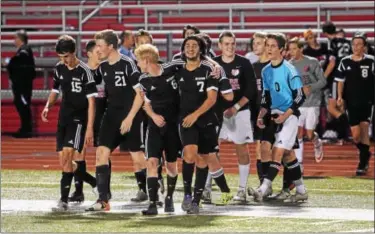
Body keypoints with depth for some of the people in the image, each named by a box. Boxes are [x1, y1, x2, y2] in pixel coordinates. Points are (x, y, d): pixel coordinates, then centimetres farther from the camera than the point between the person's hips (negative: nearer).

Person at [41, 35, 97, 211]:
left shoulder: (84, 71, -13)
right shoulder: (59, 69, 6)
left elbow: (91, 101, -12)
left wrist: (90, 128, -16)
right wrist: (48, 106, -1)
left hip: (78, 119, -7)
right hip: (63, 118, 7)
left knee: (67, 155, -19)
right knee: (63, 160, 6)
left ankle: (64, 200, -20)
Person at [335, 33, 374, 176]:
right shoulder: (345, 62, 4)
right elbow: (341, 81, 12)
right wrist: (340, 96, 0)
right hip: (352, 103, 2)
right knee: (356, 135, 2)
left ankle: (363, 163, -3)